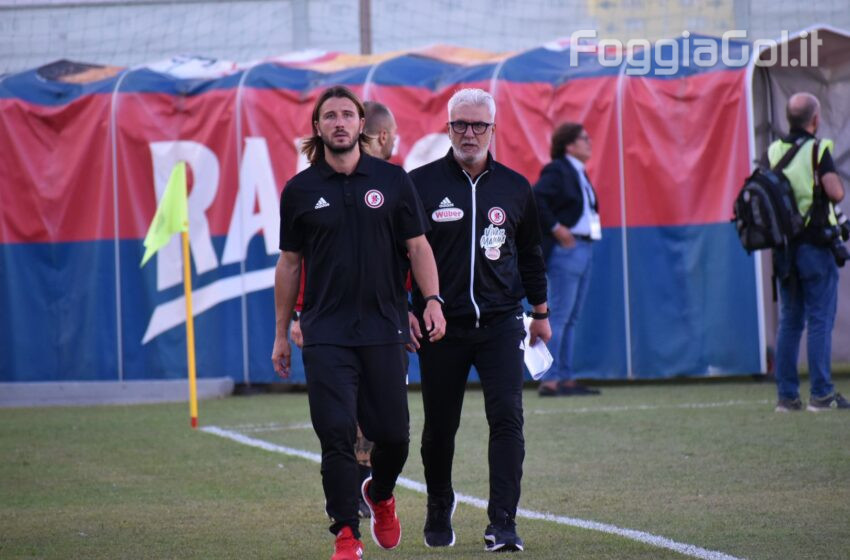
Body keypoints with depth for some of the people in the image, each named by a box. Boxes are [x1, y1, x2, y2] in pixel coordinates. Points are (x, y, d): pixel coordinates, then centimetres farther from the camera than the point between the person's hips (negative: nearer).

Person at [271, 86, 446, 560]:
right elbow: (290, 262, 12)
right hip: (326, 334, -1)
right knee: (337, 436, -9)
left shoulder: (392, 180, 5)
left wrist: (432, 299, -9)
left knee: (393, 434, 3)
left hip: (384, 328, 1)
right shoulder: (300, 190, 5)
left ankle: (381, 494, 35)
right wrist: (282, 334, 12)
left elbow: (417, 246, 7)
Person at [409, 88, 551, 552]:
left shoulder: (514, 188, 8)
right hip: (441, 326, -1)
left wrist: (540, 312, 21)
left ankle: (502, 523, -12)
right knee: (440, 426, 8)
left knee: (507, 417, -13)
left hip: (500, 322, 1)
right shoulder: (420, 184, -1)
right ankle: (439, 510, 33)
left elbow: (530, 253, 19)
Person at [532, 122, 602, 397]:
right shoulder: (556, 171, -10)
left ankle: (566, 379, 13)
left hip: (584, 250, 10)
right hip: (566, 250, -10)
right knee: (559, 316, -11)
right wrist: (556, 228, -19)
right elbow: (534, 200, -21)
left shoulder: (579, 173, 17)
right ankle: (549, 380, -12)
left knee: (571, 319, 10)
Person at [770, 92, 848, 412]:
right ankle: (821, 393, -3)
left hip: (783, 247, 5)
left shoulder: (772, 152, 7)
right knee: (820, 320, -2)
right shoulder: (817, 150, -10)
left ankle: (786, 395, 9)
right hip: (815, 243, -5)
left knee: (789, 322, 10)